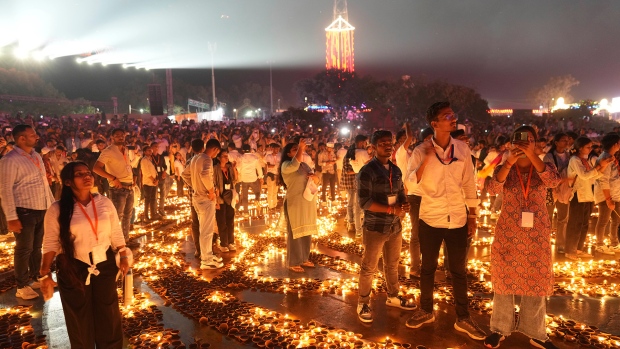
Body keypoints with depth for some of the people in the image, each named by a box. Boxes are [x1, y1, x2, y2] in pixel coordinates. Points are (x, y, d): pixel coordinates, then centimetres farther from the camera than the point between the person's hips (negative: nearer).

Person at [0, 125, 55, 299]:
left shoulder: (36, 156, 11)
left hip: (41, 209, 7)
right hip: (24, 211, -7)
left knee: (36, 247, 19)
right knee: (24, 249, 5)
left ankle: (35, 278, 36)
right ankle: (22, 287, 20)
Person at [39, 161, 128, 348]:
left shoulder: (105, 202, -3)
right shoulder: (57, 210, -11)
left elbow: (116, 233, 4)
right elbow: (50, 243, -6)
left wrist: (123, 257, 5)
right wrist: (45, 273, -7)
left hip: (105, 265, 2)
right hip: (73, 270, -2)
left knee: (108, 314, 14)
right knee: (79, 318, 14)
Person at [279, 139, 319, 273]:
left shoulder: (305, 165, 14)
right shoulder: (286, 165, -9)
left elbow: (317, 180, 12)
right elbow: (294, 165, -33)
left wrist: (314, 176, -10)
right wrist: (301, 148, -30)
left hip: (308, 203, 8)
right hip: (295, 204, -8)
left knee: (307, 232, 14)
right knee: (295, 233, 0)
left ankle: (304, 258, 27)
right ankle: (293, 263, 10)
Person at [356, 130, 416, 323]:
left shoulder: (396, 170, 9)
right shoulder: (367, 171, -12)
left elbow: (401, 193, 15)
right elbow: (364, 202, -19)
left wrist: (404, 205, -8)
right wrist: (391, 209, -24)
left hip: (395, 225, 7)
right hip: (375, 227, -6)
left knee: (392, 264, 20)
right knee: (369, 268, 4)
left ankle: (393, 297, 37)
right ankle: (363, 303, 19)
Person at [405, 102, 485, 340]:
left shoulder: (462, 149, -1)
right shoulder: (421, 151, -8)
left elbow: (469, 184, 4)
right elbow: (411, 185, -18)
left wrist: (472, 216, 5)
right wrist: (427, 158, -25)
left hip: (458, 219, 2)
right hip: (430, 219, -1)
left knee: (459, 270, 11)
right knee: (428, 268, 14)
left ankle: (463, 319, 26)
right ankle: (426, 311, 32)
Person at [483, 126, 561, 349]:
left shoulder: (544, 167, 3)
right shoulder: (504, 168, 1)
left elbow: (553, 181, -20)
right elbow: (493, 189, -18)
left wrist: (532, 156, -27)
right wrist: (509, 163, -29)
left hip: (537, 234, 1)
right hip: (507, 233, -1)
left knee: (536, 282, 9)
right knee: (504, 280, 8)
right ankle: (500, 328, 22)